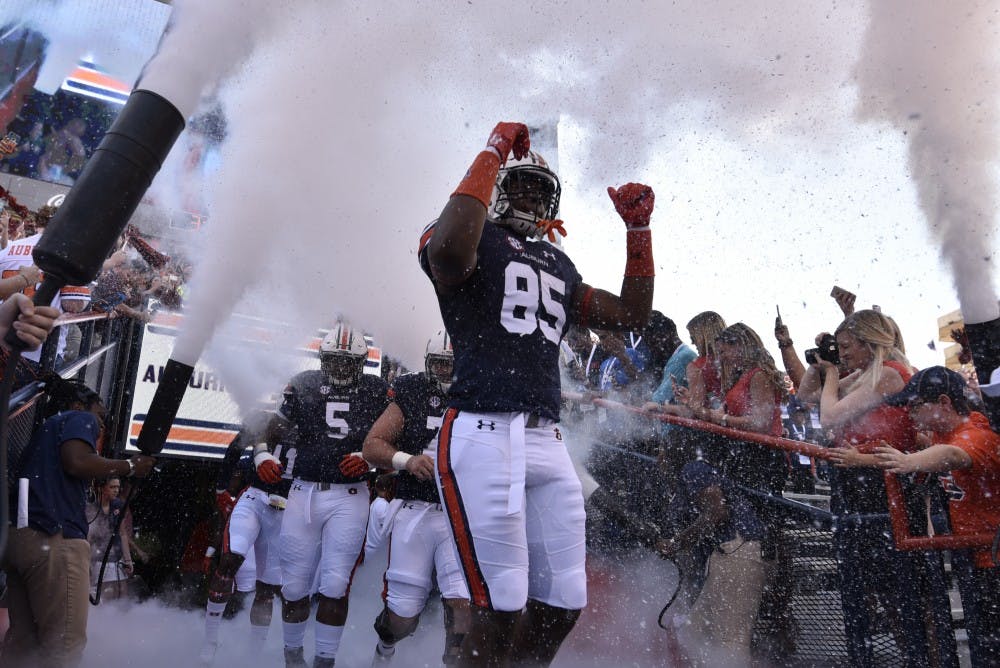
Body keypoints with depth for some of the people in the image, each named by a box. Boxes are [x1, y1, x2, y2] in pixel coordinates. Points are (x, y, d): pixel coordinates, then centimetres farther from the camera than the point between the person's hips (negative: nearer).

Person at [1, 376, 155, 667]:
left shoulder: (45, 430, 31)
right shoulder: (80, 418, 7)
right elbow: (77, 461, -13)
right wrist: (130, 466, -2)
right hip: (55, 537, -10)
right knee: (64, 643, -10)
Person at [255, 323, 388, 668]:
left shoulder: (376, 391, 0)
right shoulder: (303, 386, 3)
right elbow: (272, 428, 4)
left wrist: (368, 458, -18)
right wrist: (263, 455, -14)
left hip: (349, 497, -1)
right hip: (304, 492, 2)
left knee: (335, 586, -3)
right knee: (295, 585, 8)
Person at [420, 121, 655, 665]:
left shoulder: (559, 265, 25)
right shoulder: (475, 240, 4)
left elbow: (631, 316, 27)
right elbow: (449, 249, -22)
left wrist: (638, 230, 19)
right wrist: (493, 153, -11)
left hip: (548, 442, 7)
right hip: (483, 435, -7)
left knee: (563, 603, 9)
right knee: (501, 607, -6)